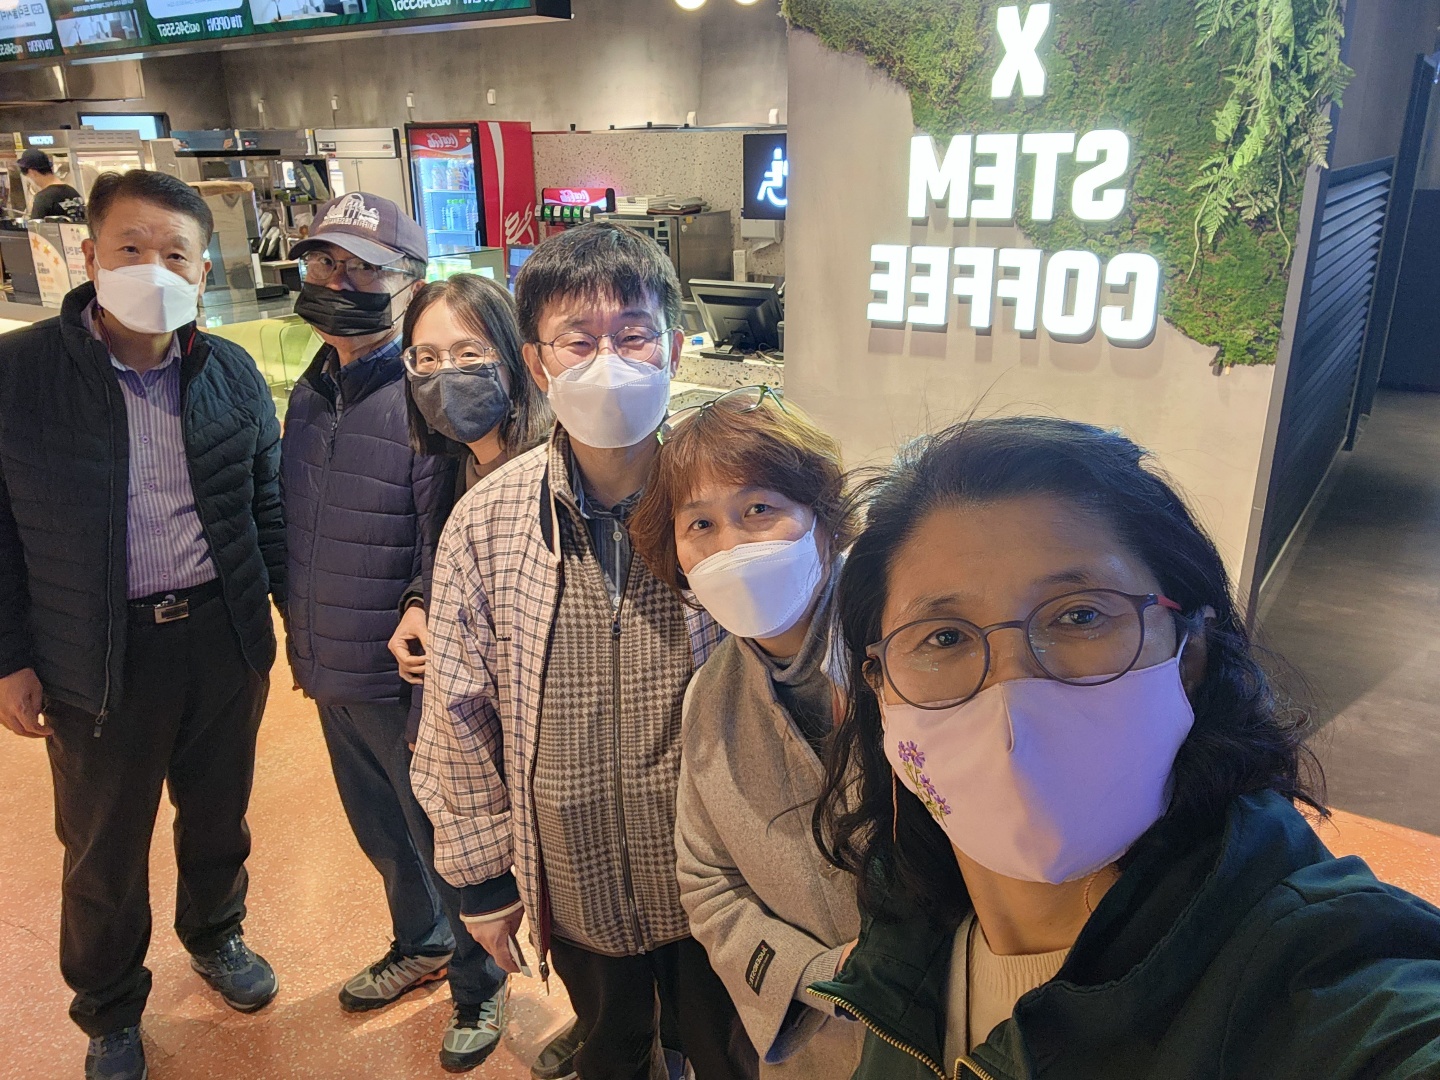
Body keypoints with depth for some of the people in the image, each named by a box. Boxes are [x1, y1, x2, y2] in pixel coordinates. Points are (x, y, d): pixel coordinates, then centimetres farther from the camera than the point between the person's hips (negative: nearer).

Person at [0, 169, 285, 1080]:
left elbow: (268, 507, 7)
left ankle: (215, 934, 50)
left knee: (220, 814, 21)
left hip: (225, 636, 2)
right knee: (104, 850, 16)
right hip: (96, 654, -2)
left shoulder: (235, 375, -1)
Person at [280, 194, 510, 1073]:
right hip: (330, 674, 7)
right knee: (382, 835, 25)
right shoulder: (311, 393, 3)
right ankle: (421, 946, 51)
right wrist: (304, 645, 14)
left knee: (445, 844, 12)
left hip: (404, 680, -7)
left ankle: (480, 986, 37)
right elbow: (300, 535, 12)